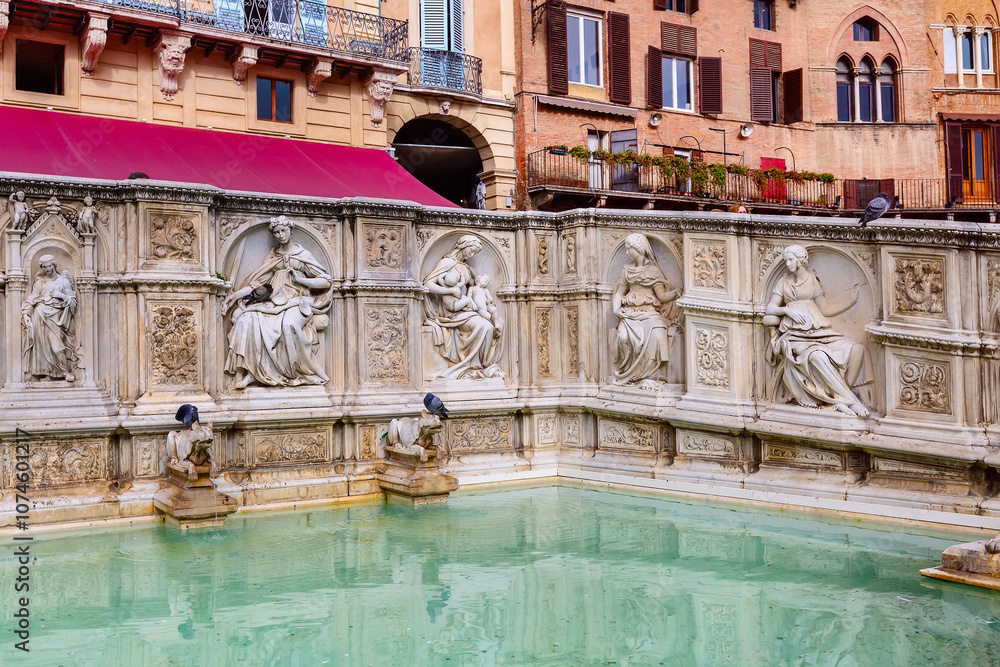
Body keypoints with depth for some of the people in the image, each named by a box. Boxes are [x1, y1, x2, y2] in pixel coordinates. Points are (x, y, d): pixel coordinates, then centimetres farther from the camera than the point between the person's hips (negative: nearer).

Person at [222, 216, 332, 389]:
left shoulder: (303, 254, 8)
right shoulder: (272, 256, 18)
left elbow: (326, 282, 4)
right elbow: (259, 282, 10)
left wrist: (300, 279, -7)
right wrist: (236, 295, -1)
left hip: (296, 302, -4)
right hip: (274, 301, 4)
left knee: (289, 323, -38)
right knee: (248, 319, -26)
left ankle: (297, 370, -21)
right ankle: (251, 371, -25)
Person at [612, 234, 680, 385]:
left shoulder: (653, 270, 5)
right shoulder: (627, 271, 16)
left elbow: (663, 297, -2)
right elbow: (619, 293, 17)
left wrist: (676, 293, -23)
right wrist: (616, 309, -3)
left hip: (651, 313, -2)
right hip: (630, 313, 2)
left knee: (657, 335, -34)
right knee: (624, 336, -30)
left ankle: (652, 375, -24)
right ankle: (628, 373, -16)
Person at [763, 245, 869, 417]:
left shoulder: (813, 280, 16)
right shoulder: (783, 282, 13)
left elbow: (825, 309, 16)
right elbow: (770, 308, 9)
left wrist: (851, 302, 8)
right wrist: (788, 310, -9)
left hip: (817, 330, 3)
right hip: (795, 333, -3)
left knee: (856, 349, -20)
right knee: (818, 356, -36)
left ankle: (838, 397, -18)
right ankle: (851, 401, -30)